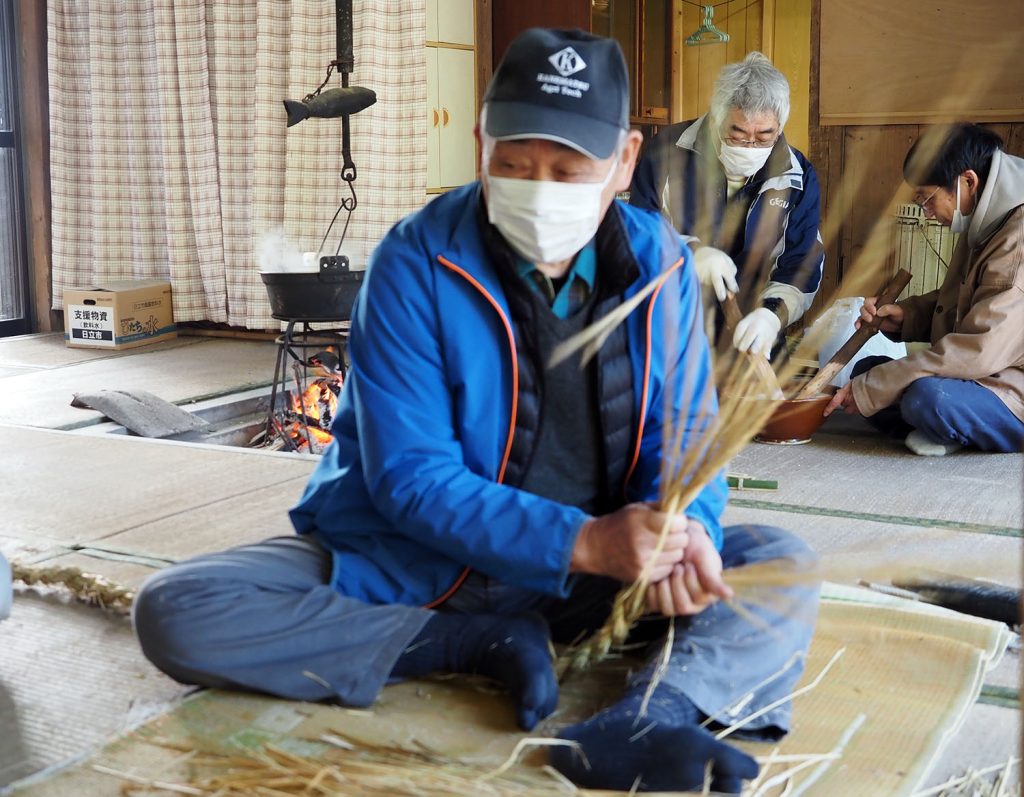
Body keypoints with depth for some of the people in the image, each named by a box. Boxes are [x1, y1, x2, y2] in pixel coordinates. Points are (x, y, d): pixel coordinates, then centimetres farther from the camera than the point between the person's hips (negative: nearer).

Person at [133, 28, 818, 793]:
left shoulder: (658, 262, -5)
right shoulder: (416, 262, -16)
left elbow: (684, 434, -2)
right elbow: (410, 476, -20)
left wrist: (685, 533, -27)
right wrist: (582, 542, -32)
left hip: (589, 571, 3)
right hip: (410, 565, -2)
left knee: (783, 562, -12)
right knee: (176, 612, -22)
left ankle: (647, 719, -41)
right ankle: (492, 645, -19)